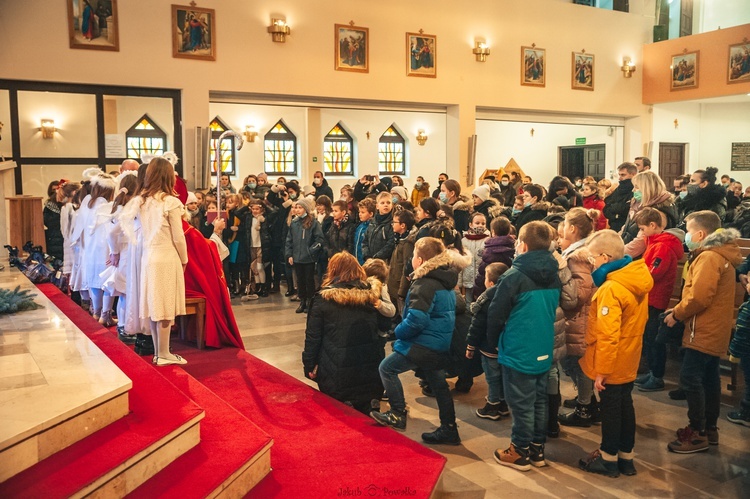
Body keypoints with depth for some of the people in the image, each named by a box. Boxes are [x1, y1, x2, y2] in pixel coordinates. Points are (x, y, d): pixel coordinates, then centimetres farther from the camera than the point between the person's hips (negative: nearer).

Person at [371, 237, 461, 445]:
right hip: (442, 345, 9)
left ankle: (397, 415, 9)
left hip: (425, 345, -9)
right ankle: (448, 430, 24)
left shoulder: (424, 284, -20)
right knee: (438, 383, 19)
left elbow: (416, 320, -28)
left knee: (387, 368, 4)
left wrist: (399, 331, -9)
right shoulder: (446, 282, 10)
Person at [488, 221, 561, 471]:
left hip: (518, 352, -7)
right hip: (544, 351, 7)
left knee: (521, 404, 5)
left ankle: (520, 452, 18)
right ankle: (537, 449, 28)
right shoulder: (554, 276, 2)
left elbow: (496, 313, -13)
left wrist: (493, 340, 5)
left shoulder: (515, 276, -19)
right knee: (540, 401, 16)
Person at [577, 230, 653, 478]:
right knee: (625, 404, 18)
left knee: (610, 408, 7)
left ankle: (609, 459, 23)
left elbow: (608, 336, -28)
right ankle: (625, 457, 32)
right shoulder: (636, 279, 0)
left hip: (612, 363, -8)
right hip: (629, 360, 8)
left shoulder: (611, 289, -28)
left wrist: (601, 371, -20)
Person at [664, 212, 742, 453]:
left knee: (690, 379, -6)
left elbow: (699, 297, -27)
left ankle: (697, 435, 1)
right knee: (709, 378, 16)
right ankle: (710, 429, 26)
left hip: (704, 332, -10)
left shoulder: (708, 258, -20)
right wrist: (680, 308, 9)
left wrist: (677, 314, -12)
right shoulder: (720, 255, 14)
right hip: (714, 331, 11)